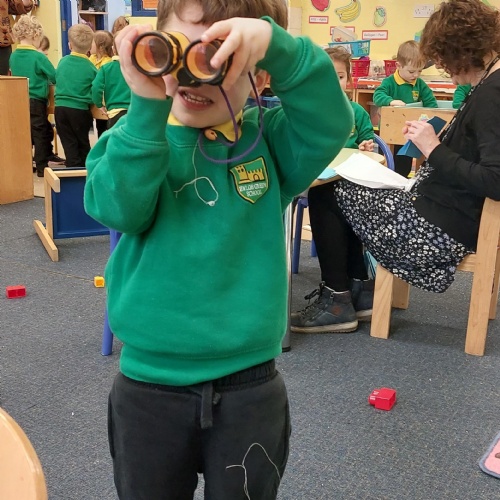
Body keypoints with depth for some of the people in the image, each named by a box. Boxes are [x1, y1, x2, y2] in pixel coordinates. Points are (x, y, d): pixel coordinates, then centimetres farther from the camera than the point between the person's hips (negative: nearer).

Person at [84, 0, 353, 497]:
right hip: (149, 383, 1)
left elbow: (332, 121, -19)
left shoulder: (268, 139, -2)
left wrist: (277, 44, -31)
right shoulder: (137, 135, -3)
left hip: (250, 385, 0)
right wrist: (148, 105, -29)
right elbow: (120, 209, -20)